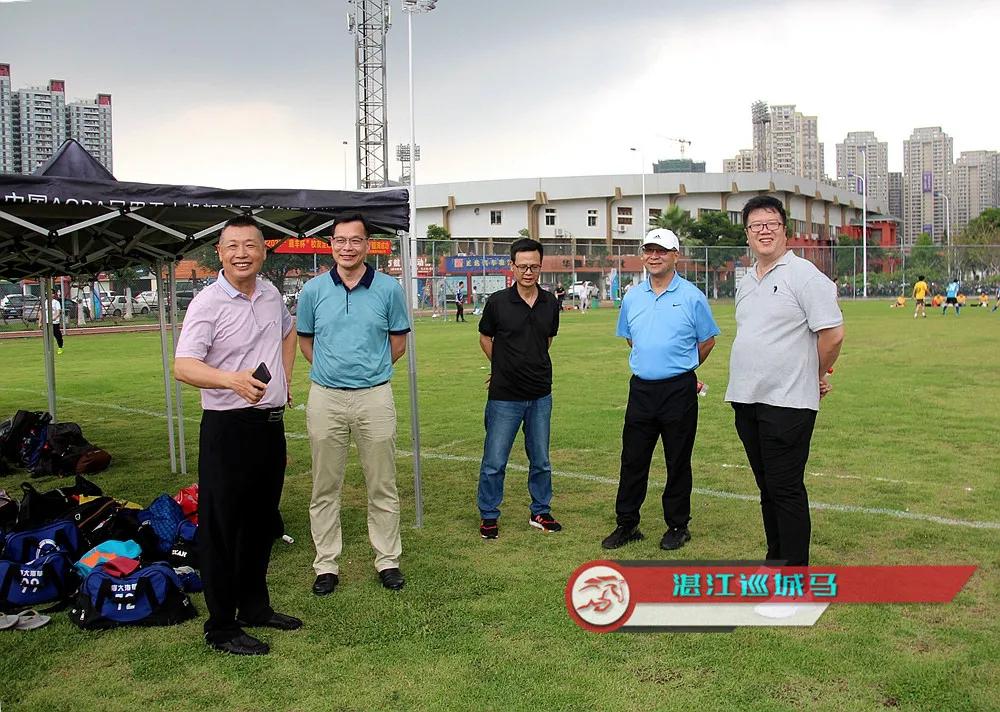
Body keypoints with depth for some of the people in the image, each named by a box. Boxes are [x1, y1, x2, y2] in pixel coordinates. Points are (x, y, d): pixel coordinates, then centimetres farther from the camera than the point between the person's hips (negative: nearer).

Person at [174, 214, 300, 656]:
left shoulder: (271, 295, 8)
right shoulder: (208, 303, -13)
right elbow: (183, 367, -24)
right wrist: (233, 379, -41)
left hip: (271, 424, 7)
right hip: (228, 426, -7)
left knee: (261, 522, 17)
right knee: (222, 528, 0)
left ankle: (254, 607, 33)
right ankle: (221, 628, 11)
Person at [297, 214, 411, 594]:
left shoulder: (388, 288, -1)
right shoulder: (314, 289, 1)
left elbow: (398, 341, 9)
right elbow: (305, 340, 14)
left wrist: (370, 370, 7)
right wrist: (331, 369, 10)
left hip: (375, 396, -1)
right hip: (325, 397, 1)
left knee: (382, 487, 7)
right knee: (325, 488, 8)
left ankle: (388, 560, 20)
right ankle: (326, 565, 18)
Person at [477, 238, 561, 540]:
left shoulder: (551, 303, 2)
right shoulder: (498, 302, -9)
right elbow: (485, 337, 7)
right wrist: (504, 366, 9)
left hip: (540, 395, 3)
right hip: (504, 396, -3)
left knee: (541, 461, 13)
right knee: (494, 463, 2)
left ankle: (540, 512, 29)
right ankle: (488, 516, 18)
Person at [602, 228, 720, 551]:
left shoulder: (692, 297, -4)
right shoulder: (632, 297, 8)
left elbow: (707, 341, 6)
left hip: (678, 390, -4)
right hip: (641, 388, 4)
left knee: (678, 462, 6)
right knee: (632, 460, 7)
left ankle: (678, 526, 19)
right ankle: (626, 525, 18)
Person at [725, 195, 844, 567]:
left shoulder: (804, 275, -10)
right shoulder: (745, 283, 15)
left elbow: (832, 334, -13)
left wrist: (816, 377, -1)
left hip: (787, 404, -8)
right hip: (746, 400, 8)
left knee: (786, 489, -4)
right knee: (767, 487, 16)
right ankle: (775, 560, 28)